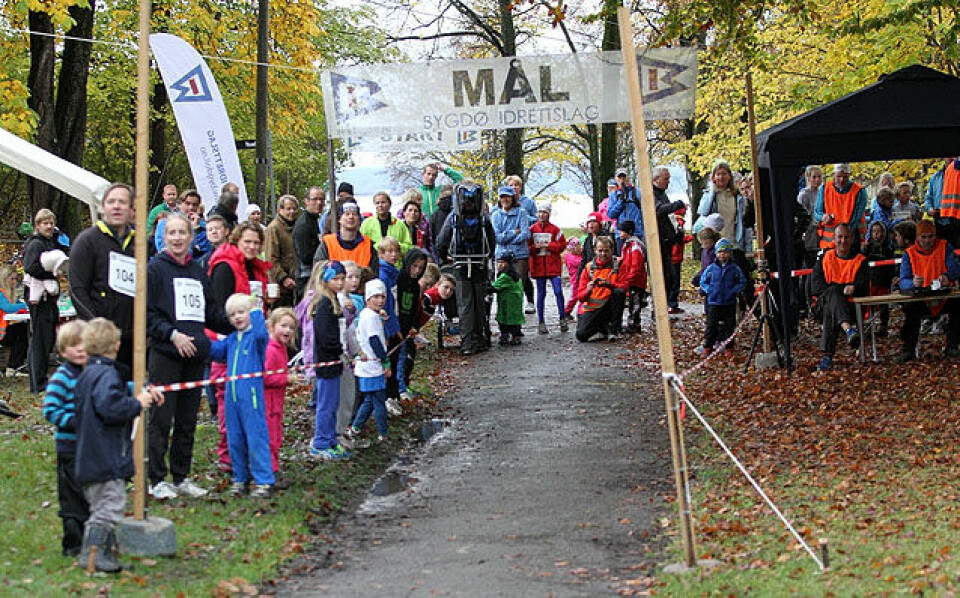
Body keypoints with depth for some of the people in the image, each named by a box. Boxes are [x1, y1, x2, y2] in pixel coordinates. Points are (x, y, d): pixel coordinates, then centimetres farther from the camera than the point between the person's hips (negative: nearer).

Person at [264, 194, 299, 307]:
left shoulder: (295, 226, 18)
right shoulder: (273, 228, -9)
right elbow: (271, 259, -16)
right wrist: (283, 278, -22)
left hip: (295, 284, 8)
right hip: (281, 285, -8)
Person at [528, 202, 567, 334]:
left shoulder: (555, 229, 3)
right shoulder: (532, 229, 6)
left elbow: (562, 245, -1)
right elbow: (527, 246, 5)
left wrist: (548, 246, -12)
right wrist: (535, 247, -14)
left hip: (553, 265, -1)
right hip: (538, 265, 1)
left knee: (558, 291, -7)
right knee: (541, 293, 5)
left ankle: (562, 319, 5)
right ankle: (541, 322, 11)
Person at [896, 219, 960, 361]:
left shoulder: (945, 247, 6)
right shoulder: (910, 254, 4)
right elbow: (903, 282, -6)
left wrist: (947, 276, -34)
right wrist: (913, 283, -32)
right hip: (921, 300, 0)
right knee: (911, 307, -32)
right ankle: (908, 349, -23)